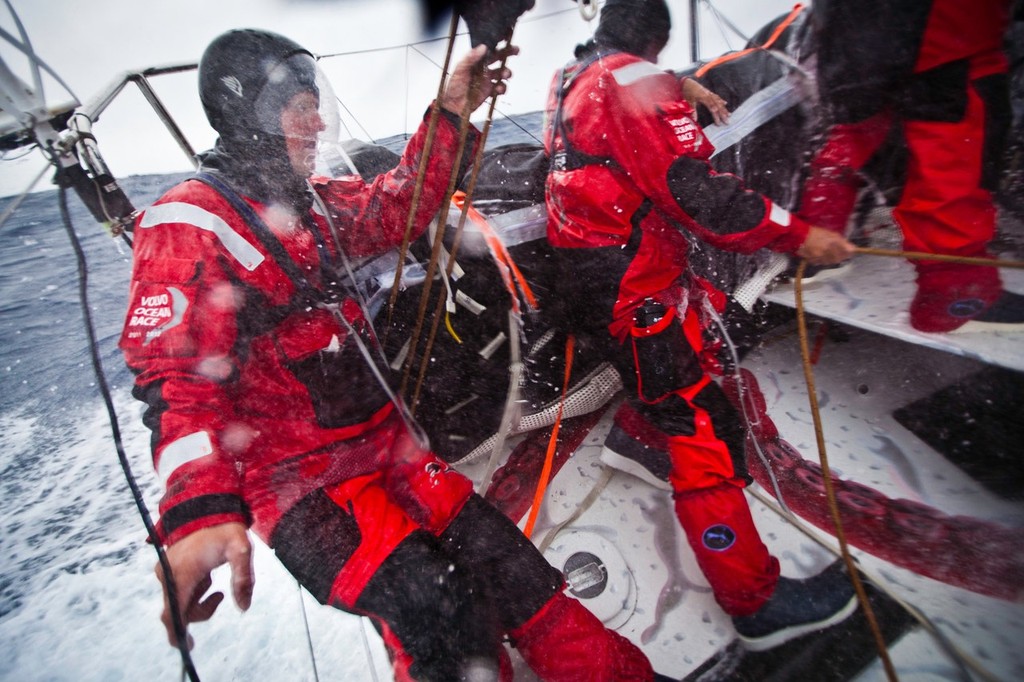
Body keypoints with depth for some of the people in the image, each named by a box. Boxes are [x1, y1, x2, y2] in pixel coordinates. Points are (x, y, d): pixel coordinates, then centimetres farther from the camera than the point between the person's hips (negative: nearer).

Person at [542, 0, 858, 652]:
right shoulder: (636, 79, -11)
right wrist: (799, 235, -11)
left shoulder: (568, 80, 17)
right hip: (634, 291, -10)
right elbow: (695, 191, -19)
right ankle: (757, 601, 3)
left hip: (583, 275, 10)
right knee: (701, 424, -8)